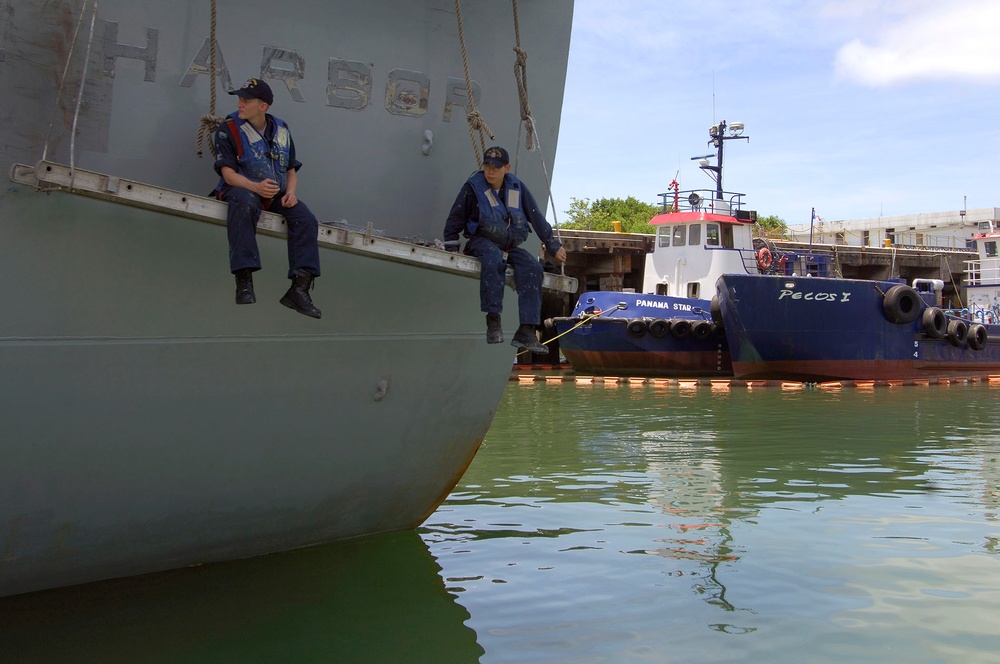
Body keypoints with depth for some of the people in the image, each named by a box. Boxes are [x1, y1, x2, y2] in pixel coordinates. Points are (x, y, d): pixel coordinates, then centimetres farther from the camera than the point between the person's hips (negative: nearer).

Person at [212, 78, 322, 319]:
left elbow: (291, 169, 17)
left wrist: (290, 191, -6)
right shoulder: (229, 129, 0)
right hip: (240, 189, -4)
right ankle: (244, 280, -46)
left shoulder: (282, 131, 14)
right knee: (245, 204, -40)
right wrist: (256, 186, -28)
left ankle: (300, 288, -24)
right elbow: (228, 173, -9)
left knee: (306, 220, -21)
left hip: (276, 195, 5)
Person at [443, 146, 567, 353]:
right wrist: (452, 249, -4)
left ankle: (526, 332, -28)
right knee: (494, 258, -40)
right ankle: (493, 322, -39)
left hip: (509, 246, 4)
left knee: (533, 267, -25)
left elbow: (537, 218, 11)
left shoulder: (517, 188, 5)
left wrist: (553, 246, 12)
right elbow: (455, 220, 2)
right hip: (481, 241, -4)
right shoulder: (473, 187, -4)